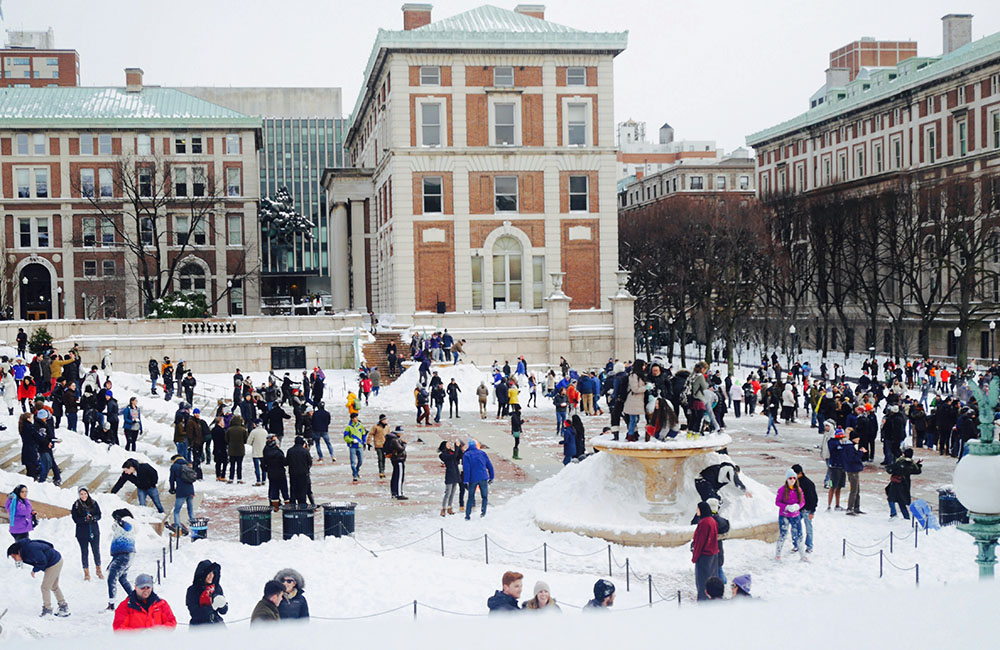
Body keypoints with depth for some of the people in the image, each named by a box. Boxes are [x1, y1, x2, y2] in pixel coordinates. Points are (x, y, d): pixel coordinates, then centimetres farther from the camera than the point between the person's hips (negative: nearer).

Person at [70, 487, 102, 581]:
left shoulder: (94, 503, 1)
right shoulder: (76, 505, -4)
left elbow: (99, 516, -1)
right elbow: (76, 519, -9)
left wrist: (92, 518, -21)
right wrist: (85, 519, -24)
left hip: (94, 532, 1)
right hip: (82, 533, -1)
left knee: (96, 551, 7)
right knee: (84, 552, 4)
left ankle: (98, 570, 24)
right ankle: (86, 572, 15)